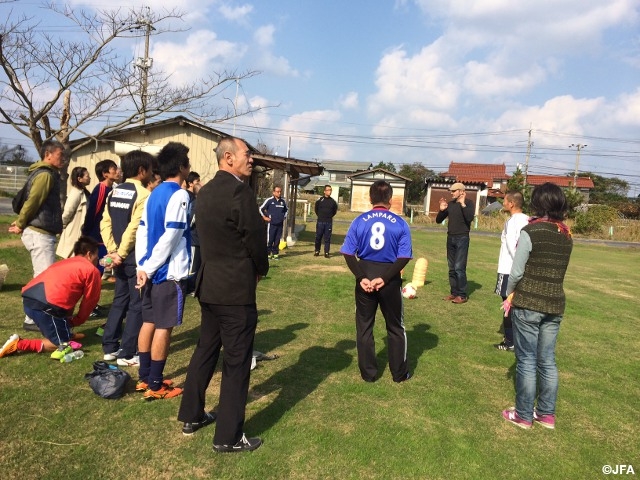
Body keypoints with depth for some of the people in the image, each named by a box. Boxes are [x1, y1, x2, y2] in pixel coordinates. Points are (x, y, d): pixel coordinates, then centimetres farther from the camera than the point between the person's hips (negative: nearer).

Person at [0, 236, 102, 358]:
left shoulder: (65, 262, 30)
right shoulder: (92, 270, 8)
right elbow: (89, 301, 13)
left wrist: (68, 320, 36)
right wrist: (75, 322, 26)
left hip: (28, 299, 9)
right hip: (46, 305, -9)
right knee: (63, 344, 5)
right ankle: (19, 344, -3)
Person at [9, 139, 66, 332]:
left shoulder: (45, 173, 17)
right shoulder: (45, 175, -15)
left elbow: (30, 200, 20)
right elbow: (32, 201, -19)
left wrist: (21, 222, 11)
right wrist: (20, 225, -9)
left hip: (40, 233, 10)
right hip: (40, 234, -10)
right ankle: (32, 320, 0)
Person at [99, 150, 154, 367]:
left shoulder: (113, 192, 10)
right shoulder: (143, 195, -15)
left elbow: (105, 224, 5)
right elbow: (133, 228, -20)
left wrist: (113, 250, 2)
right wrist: (121, 254, -12)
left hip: (121, 256, 8)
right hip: (136, 257, -8)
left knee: (120, 300, 17)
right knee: (137, 305, 1)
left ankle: (110, 347, 23)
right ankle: (127, 354, 6)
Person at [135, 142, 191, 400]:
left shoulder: (154, 194, 12)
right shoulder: (179, 195, -13)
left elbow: (142, 232, 10)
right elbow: (170, 237, -19)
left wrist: (142, 266, 6)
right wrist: (149, 268, -12)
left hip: (152, 271, 8)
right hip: (170, 272, -8)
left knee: (149, 322, 14)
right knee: (164, 326, 0)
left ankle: (144, 378, 25)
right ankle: (155, 385, 8)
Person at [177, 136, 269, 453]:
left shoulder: (205, 192, 10)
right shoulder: (240, 191, -16)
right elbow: (254, 237, -14)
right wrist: (260, 269, 5)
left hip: (209, 284, 9)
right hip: (236, 288, -9)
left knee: (205, 350, 20)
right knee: (236, 361, 2)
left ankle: (191, 416, 34)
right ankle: (228, 437, 12)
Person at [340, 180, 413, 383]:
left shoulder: (359, 221, -3)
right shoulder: (400, 223, -5)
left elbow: (348, 254, -9)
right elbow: (404, 257, -12)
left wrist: (361, 278, -11)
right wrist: (384, 278, -13)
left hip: (365, 276, 1)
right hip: (390, 279, 0)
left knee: (364, 326, 14)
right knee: (395, 327, 15)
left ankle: (368, 373, 21)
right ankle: (399, 373, 25)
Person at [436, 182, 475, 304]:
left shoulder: (468, 204, -5)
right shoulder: (450, 204, 11)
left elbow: (470, 218, -23)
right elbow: (438, 220, 13)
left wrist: (463, 204, -21)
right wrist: (441, 210, -4)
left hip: (462, 239, -6)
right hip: (450, 238, 6)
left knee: (459, 268, -10)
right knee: (451, 268, 9)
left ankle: (462, 295, -3)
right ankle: (454, 292, 17)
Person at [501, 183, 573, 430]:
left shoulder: (530, 232, -14)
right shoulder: (567, 235, 6)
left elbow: (516, 272, -13)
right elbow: (557, 270, 9)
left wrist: (511, 294, 6)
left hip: (528, 304, -6)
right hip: (555, 304, 6)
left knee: (527, 360, 5)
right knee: (548, 360, 15)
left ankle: (524, 415, 16)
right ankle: (547, 414, 26)